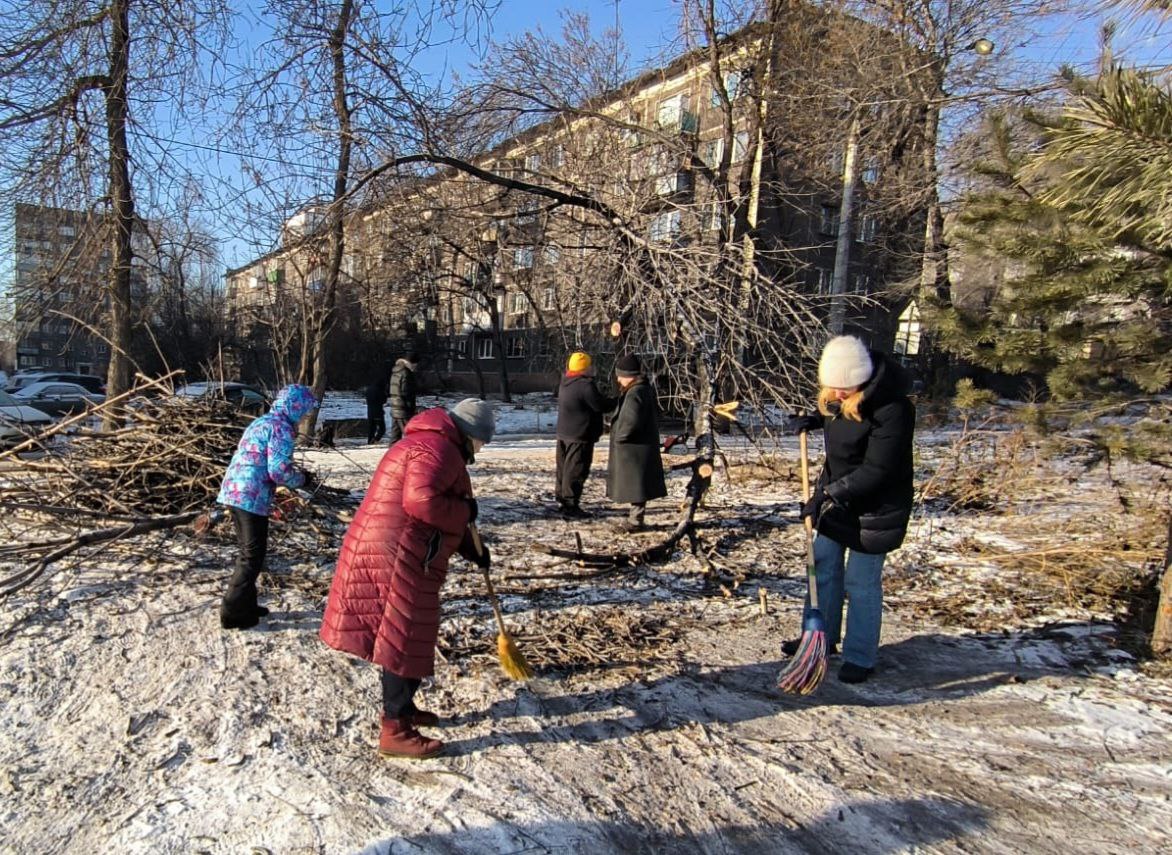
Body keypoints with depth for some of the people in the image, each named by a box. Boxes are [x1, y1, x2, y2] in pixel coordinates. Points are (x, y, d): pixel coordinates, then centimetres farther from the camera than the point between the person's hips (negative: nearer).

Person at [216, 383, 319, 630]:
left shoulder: (262, 422, 20)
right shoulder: (281, 427, -10)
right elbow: (279, 471, -17)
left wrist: (296, 477, 19)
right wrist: (303, 480, 1)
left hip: (233, 492, 10)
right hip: (251, 497, -10)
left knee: (248, 552, 19)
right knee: (253, 556, 1)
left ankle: (243, 604, 27)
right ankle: (233, 612, 5)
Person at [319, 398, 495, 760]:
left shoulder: (429, 444, 21)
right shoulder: (437, 448, -15)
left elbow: (439, 511, 27)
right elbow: (422, 500, -31)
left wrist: (471, 548, 25)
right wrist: (464, 511, -15)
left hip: (388, 553, 11)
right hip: (398, 558, -11)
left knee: (401, 636, 21)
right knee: (406, 639, -3)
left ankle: (399, 706, 37)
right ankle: (395, 731, 6)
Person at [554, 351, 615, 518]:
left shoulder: (566, 383, 9)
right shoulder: (586, 385, -21)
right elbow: (601, 405, -18)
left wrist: (607, 401, 9)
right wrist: (616, 402, 0)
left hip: (564, 433, 10)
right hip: (580, 435, -9)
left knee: (565, 467, 17)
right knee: (576, 470, -5)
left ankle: (562, 498, 26)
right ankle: (570, 504, -2)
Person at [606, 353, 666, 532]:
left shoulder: (635, 393, -22)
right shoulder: (645, 388, 10)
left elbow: (632, 421, -28)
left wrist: (619, 436, -16)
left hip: (635, 448, -10)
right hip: (641, 446, 10)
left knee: (635, 484, -1)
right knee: (636, 484, 18)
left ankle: (635, 520, 7)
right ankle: (636, 516, 29)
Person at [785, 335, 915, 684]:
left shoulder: (892, 409, -29)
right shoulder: (837, 397, -6)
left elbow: (877, 470, -28)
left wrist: (830, 493, -30)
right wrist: (813, 420, 1)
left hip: (874, 507, -8)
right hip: (836, 493, 8)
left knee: (861, 582, 2)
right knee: (823, 566, 16)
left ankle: (861, 657, 19)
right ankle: (821, 636, 33)